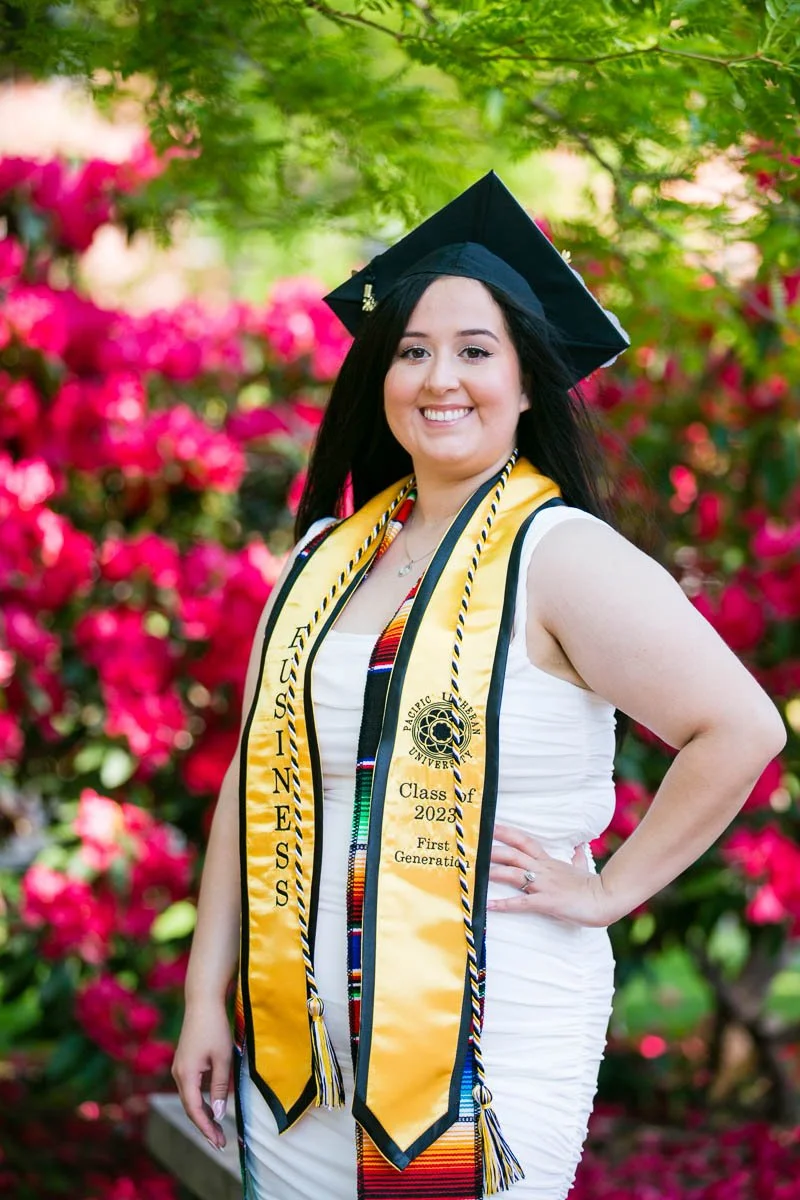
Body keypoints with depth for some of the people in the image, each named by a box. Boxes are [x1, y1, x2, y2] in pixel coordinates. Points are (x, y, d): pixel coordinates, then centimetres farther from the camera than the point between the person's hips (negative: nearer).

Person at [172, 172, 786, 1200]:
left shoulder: (561, 555, -9)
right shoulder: (326, 558, 8)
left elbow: (742, 729, -15)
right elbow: (255, 779, 9)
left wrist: (606, 890, -10)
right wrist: (208, 995, 7)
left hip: (489, 1050, -5)